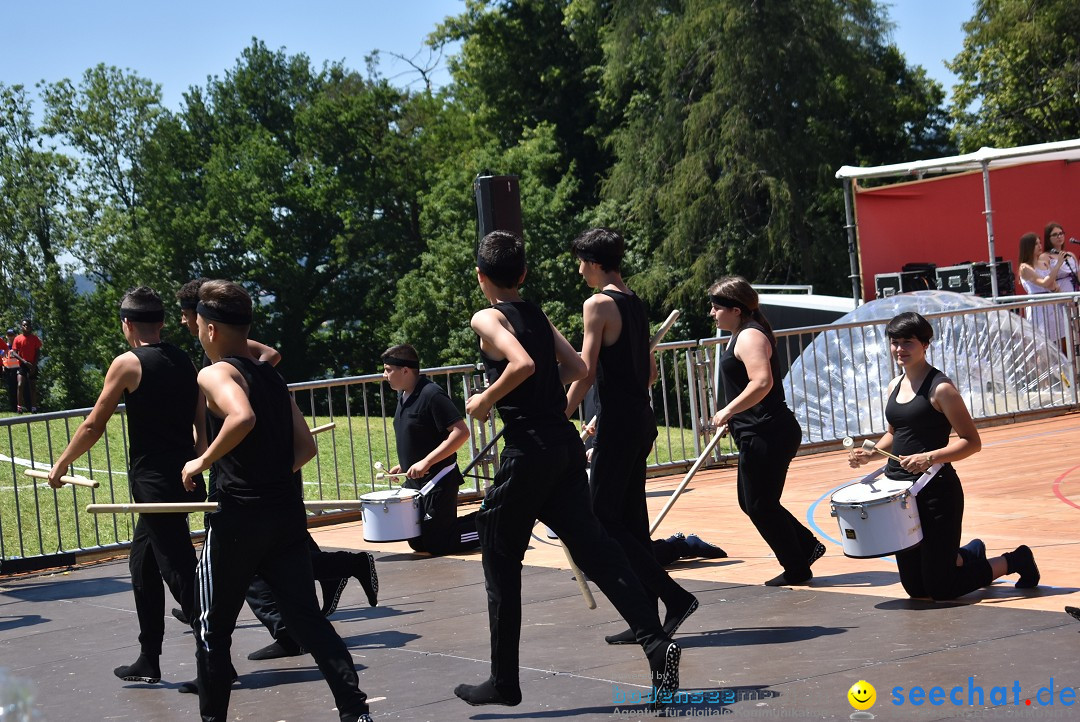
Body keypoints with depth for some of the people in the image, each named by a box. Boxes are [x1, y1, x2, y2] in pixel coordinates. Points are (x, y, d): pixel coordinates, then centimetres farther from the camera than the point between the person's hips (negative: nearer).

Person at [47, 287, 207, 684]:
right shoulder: (185, 362, 10)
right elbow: (202, 425, 10)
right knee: (142, 563, 18)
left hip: (153, 480, -8)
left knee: (180, 572, -5)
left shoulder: (128, 363, -9)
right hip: (183, 479, 8)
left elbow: (93, 426, -4)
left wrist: (61, 465, 8)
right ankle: (148, 660, 23)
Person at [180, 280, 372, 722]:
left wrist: (204, 461, -16)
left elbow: (242, 417, -28)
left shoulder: (215, 373, -7)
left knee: (212, 627, 9)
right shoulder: (272, 377, 16)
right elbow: (306, 446, 13)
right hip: (288, 513, 7)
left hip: (240, 516, -6)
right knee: (307, 619, 6)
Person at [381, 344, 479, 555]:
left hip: (438, 481, -10)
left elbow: (461, 432, -25)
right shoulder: (403, 397, 9)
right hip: (415, 482, 10)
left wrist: (426, 462, -28)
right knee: (418, 543, 13)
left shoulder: (431, 394, -19)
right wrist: (403, 465, 12)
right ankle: (481, 521, 21)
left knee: (436, 544, -9)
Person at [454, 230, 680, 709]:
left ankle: (504, 682, 11)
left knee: (501, 566, 5)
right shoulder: (538, 316, 15)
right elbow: (577, 368, 14)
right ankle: (656, 643, -9)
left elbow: (522, 364, -23)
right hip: (565, 445, 7)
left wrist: (487, 400, -10)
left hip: (528, 450, -7)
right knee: (593, 548, 6)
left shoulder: (488, 318, -7)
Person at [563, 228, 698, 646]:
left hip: (618, 423, -9)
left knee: (603, 518, -4)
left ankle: (675, 596, -12)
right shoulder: (636, 304, 15)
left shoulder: (598, 305, -11)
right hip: (642, 420, 9)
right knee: (632, 522, 10)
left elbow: (587, 373, -16)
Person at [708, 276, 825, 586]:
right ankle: (808, 546, 21)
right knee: (751, 502, 15)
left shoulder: (750, 337, -15)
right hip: (759, 435, 11)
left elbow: (762, 383, -29)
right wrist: (732, 417, 22)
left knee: (760, 506, -3)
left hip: (767, 436, -11)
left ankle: (796, 569, 8)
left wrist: (727, 411, -24)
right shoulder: (743, 335, 17)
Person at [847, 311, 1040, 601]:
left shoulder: (940, 388, -13)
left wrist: (930, 458, -27)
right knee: (915, 588, 15)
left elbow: (972, 442, -14)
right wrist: (870, 454, 5)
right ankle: (970, 555, 40)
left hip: (936, 492, -7)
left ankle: (1013, 561, 18)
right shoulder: (895, 386, 9)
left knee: (939, 589, -3)